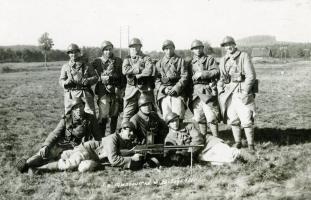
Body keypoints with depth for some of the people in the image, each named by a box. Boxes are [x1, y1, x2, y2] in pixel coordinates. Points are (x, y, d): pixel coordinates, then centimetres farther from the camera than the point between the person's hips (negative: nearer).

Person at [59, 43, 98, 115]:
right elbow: (61, 80, 8)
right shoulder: (65, 67, 12)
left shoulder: (86, 65, 10)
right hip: (70, 95, 1)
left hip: (85, 94, -1)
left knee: (90, 114, -3)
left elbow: (95, 77, 9)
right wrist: (66, 82, -15)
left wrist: (88, 80, -12)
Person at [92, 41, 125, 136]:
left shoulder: (118, 61, 11)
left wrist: (121, 90, 4)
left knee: (114, 115, 8)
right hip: (104, 91, -2)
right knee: (103, 115, -9)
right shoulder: (97, 62, 6)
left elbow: (123, 76, 11)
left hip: (116, 91, 2)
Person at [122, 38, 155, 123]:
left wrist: (133, 72, -8)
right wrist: (140, 69, -9)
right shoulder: (127, 59, 17)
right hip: (131, 90, 2)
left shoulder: (146, 58, 9)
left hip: (145, 90, -1)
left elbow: (150, 70, -11)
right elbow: (124, 70, -5)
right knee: (127, 116, -2)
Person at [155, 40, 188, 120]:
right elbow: (156, 79, 8)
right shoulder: (159, 63, 17)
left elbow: (184, 77, 1)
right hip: (164, 94, 2)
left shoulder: (180, 61, 11)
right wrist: (164, 89, -9)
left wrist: (175, 89, -12)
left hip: (178, 93, -2)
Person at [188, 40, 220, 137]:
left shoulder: (210, 59, 5)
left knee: (211, 117, -8)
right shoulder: (191, 62, 19)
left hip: (207, 91, -5)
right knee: (199, 118, 8)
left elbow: (216, 72, -9)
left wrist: (202, 74, -15)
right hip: (195, 92, 5)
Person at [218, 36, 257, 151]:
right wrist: (220, 90, 5)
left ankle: (251, 145, 2)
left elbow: (251, 76, -7)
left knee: (246, 120, -8)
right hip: (228, 93, 5)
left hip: (242, 92, -5)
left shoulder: (243, 56, -1)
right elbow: (221, 77, 19)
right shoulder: (223, 60, 15)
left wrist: (245, 92, -13)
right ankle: (237, 142, 19)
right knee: (233, 120, 7)